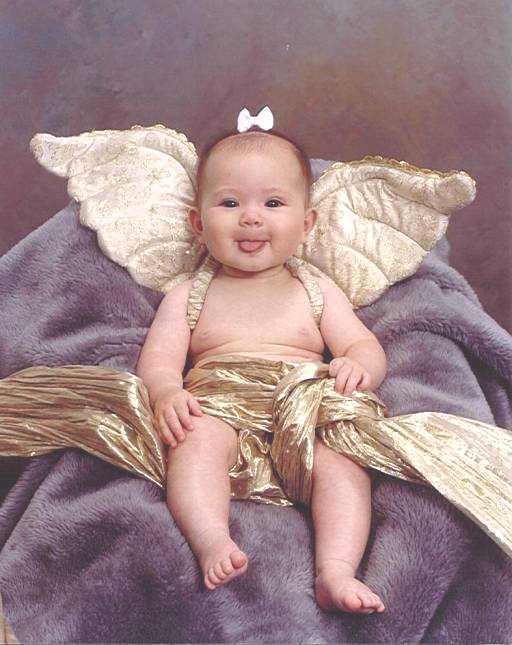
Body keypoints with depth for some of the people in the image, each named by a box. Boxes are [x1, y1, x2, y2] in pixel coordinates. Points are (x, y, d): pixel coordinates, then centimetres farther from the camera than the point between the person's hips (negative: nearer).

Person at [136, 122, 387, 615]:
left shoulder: (318, 293, 22)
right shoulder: (187, 297, 19)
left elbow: (366, 346, 15)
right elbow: (157, 360, 8)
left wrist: (360, 365, -12)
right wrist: (167, 392, -17)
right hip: (219, 411, -1)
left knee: (343, 461, -30)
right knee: (200, 437, -34)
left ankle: (335, 572, -40)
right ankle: (213, 545, -46)